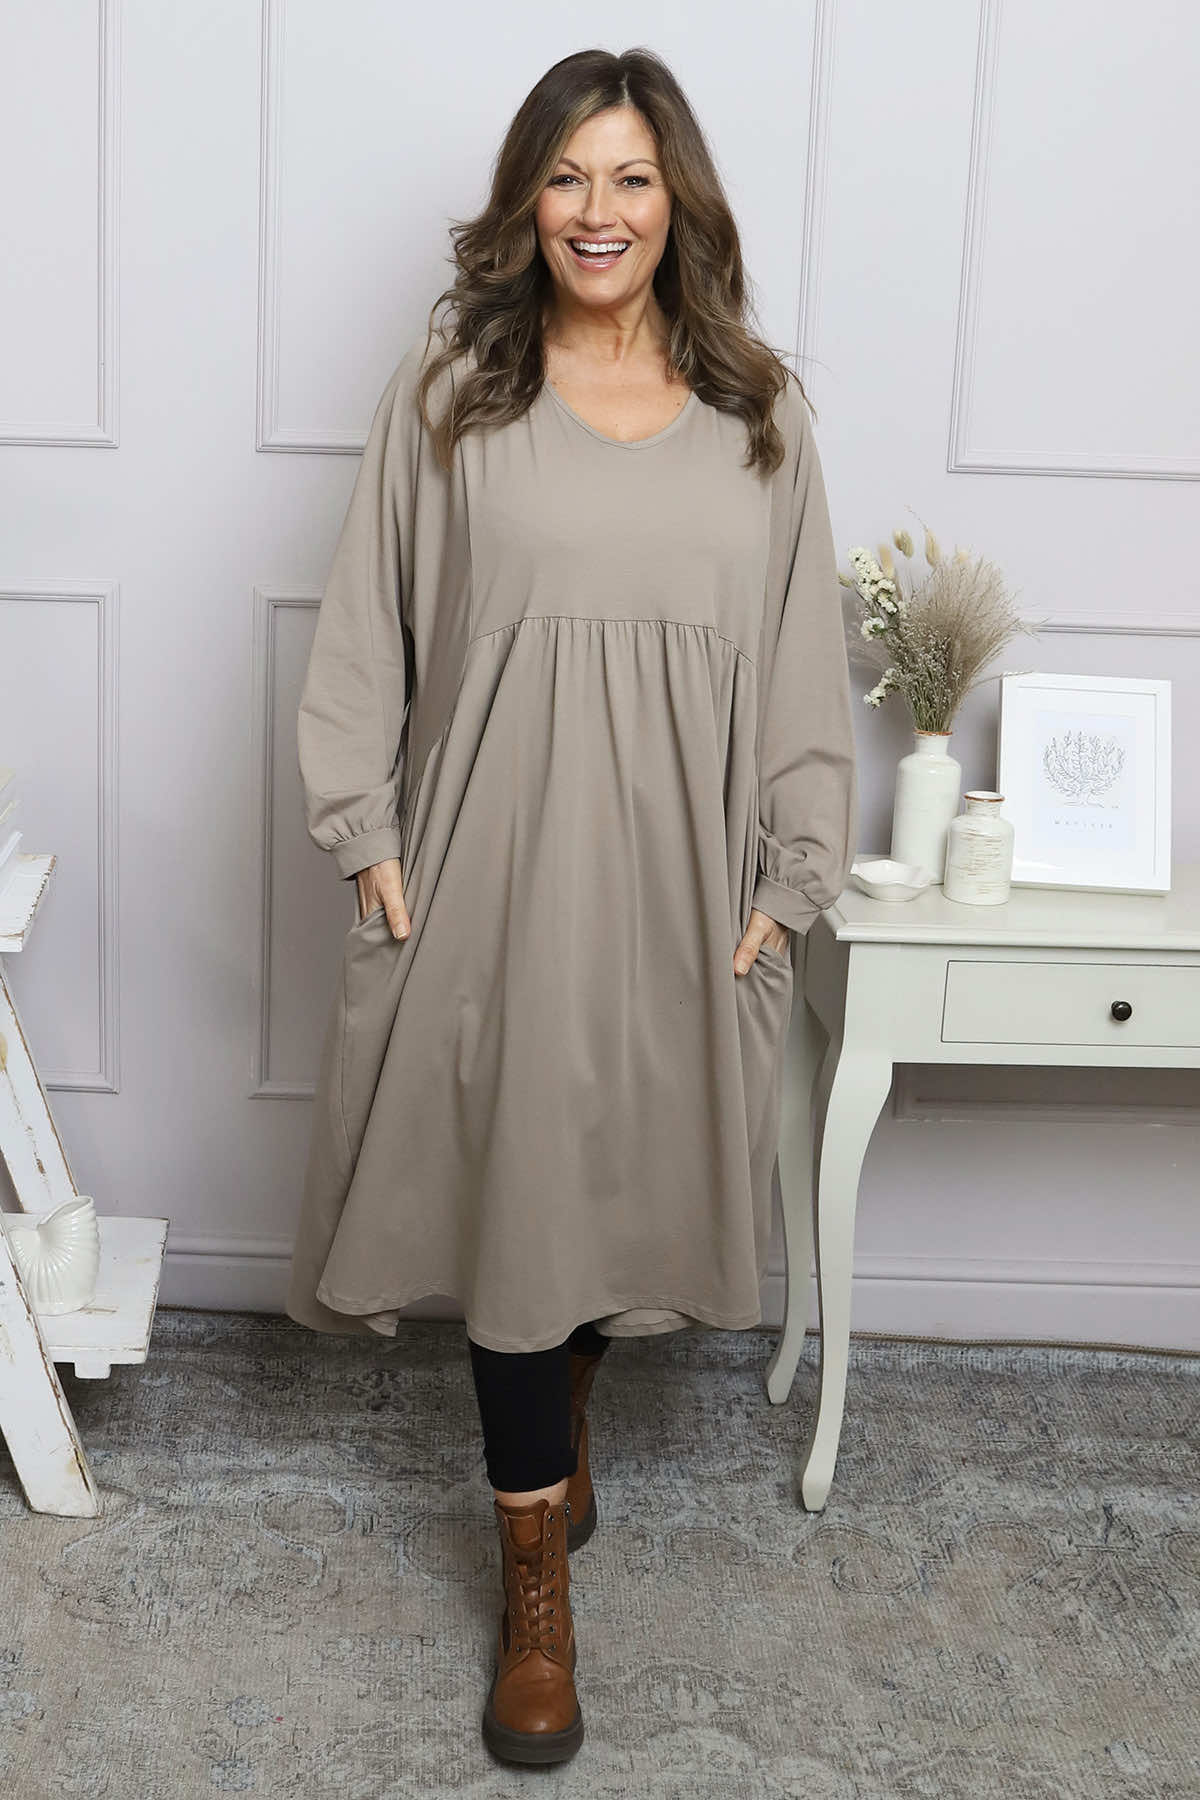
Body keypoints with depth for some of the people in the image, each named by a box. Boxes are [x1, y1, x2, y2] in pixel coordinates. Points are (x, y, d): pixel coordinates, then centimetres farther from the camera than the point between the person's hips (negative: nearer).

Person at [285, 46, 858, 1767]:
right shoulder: (448, 390, 1)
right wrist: (369, 838, -4)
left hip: (678, 877, 2)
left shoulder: (758, 410, 5)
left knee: (628, 1170, 13)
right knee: (512, 1189, 0)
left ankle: (569, 1396, 46)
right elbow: (365, 631, 2)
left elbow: (805, 660, 6)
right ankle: (537, 1590, 14)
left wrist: (789, 878, 1)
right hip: (495, 865, -2)